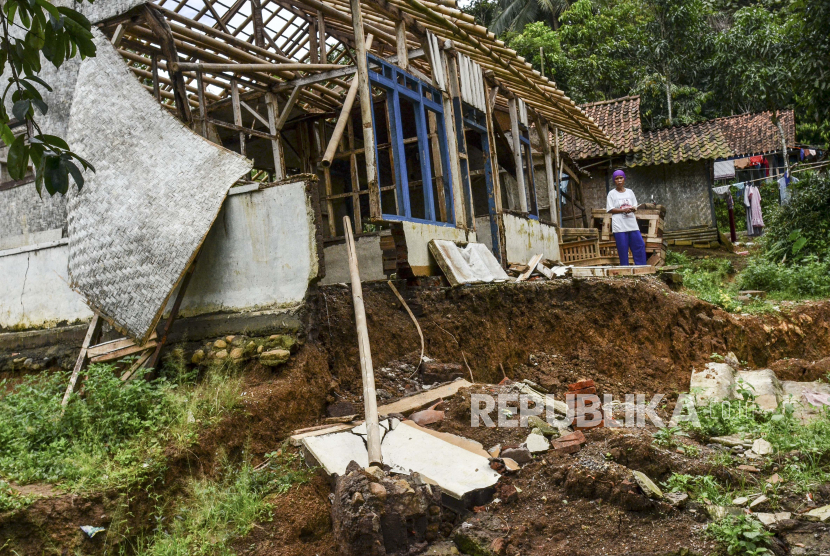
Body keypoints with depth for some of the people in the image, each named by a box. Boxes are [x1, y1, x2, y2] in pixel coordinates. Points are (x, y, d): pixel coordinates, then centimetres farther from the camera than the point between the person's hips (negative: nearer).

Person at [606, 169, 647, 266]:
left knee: (640, 245, 0)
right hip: (619, 226, -4)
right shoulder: (612, 193, 2)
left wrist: (633, 209, -9)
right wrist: (623, 210, -16)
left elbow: (635, 206, 16)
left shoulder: (630, 192, 14)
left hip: (632, 224, 4)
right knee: (622, 248, -3)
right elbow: (610, 209, -4)